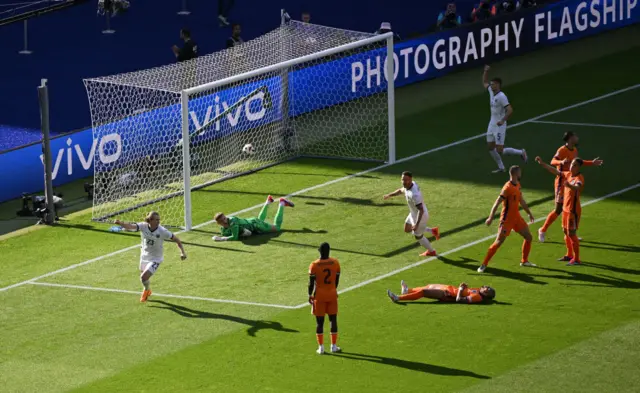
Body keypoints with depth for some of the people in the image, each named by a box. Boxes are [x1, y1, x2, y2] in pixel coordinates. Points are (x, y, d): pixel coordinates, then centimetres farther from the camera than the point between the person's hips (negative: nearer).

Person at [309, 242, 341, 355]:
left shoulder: (314, 265, -13)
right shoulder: (335, 263, -5)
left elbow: (311, 282, -10)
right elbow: (337, 280, 5)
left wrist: (310, 295, 3)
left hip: (319, 296, -2)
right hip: (332, 294, 2)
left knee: (320, 321, 4)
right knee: (333, 320, 12)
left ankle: (321, 347, 6)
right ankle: (334, 346, 15)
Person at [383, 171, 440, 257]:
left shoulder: (414, 194, -40)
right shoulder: (410, 184, -12)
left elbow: (421, 210, -37)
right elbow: (401, 190, 12)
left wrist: (416, 224, -38)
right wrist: (389, 195, 15)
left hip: (420, 216, -8)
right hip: (413, 214, 8)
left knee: (418, 236, 17)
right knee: (407, 230, 28)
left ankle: (431, 251, 44)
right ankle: (432, 231, 36)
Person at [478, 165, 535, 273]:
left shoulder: (518, 185, 7)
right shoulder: (508, 188, -20)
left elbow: (522, 201, 21)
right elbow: (497, 203, -23)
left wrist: (529, 213, 28)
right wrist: (490, 218, -29)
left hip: (517, 217, 8)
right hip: (507, 219, -8)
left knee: (528, 237, 12)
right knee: (499, 242, -11)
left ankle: (524, 261, 28)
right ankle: (484, 265, -5)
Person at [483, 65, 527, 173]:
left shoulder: (502, 97, -22)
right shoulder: (491, 92, 3)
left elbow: (510, 110, -27)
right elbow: (484, 82, 21)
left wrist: (502, 120, -37)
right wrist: (486, 71, 6)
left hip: (499, 126, -9)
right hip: (492, 124, 9)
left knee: (500, 150, -6)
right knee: (490, 147, 9)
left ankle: (521, 153, 14)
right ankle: (501, 167, 23)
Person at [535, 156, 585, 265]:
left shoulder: (579, 178, -19)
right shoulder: (567, 174, 4)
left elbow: (577, 187, -41)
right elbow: (555, 171, 17)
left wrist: (569, 185, -62)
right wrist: (542, 163, 17)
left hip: (573, 210, -8)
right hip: (566, 208, 8)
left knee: (571, 234, -6)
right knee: (566, 232, 18)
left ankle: (576, 259, 1)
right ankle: (569, 255, 33)